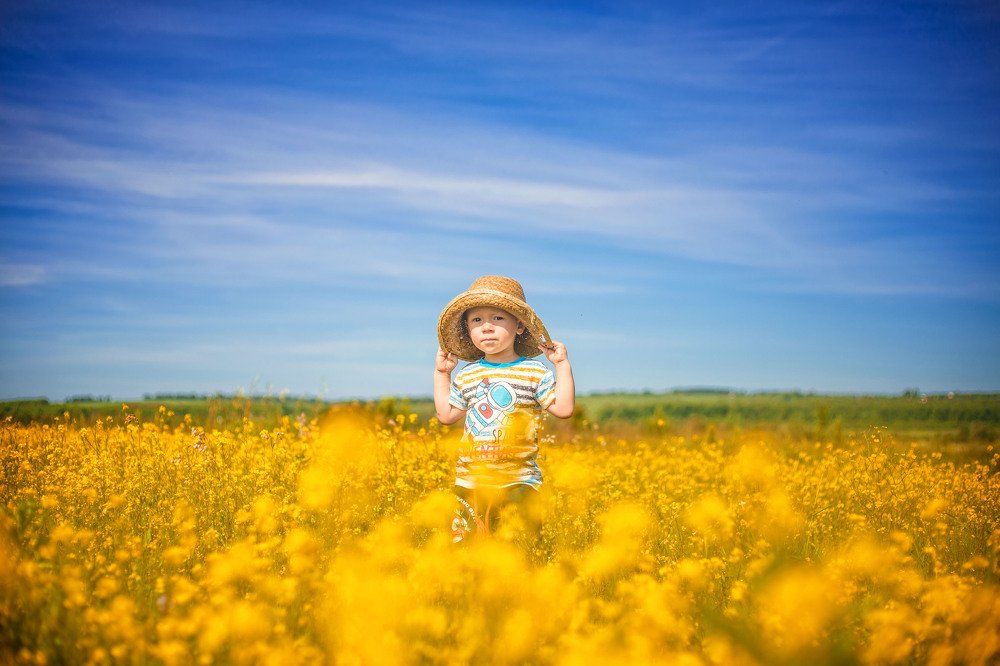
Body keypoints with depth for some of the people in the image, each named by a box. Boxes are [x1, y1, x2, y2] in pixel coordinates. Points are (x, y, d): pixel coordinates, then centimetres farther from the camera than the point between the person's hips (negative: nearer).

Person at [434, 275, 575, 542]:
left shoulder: (535, 373, -2)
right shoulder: (466, 376, 9)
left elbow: (563, 409, -6)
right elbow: (447, 415, 21)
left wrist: (562, 365, -8)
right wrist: (441, 374, 19)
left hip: (518, 480, -3)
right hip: (470, 478, 3)